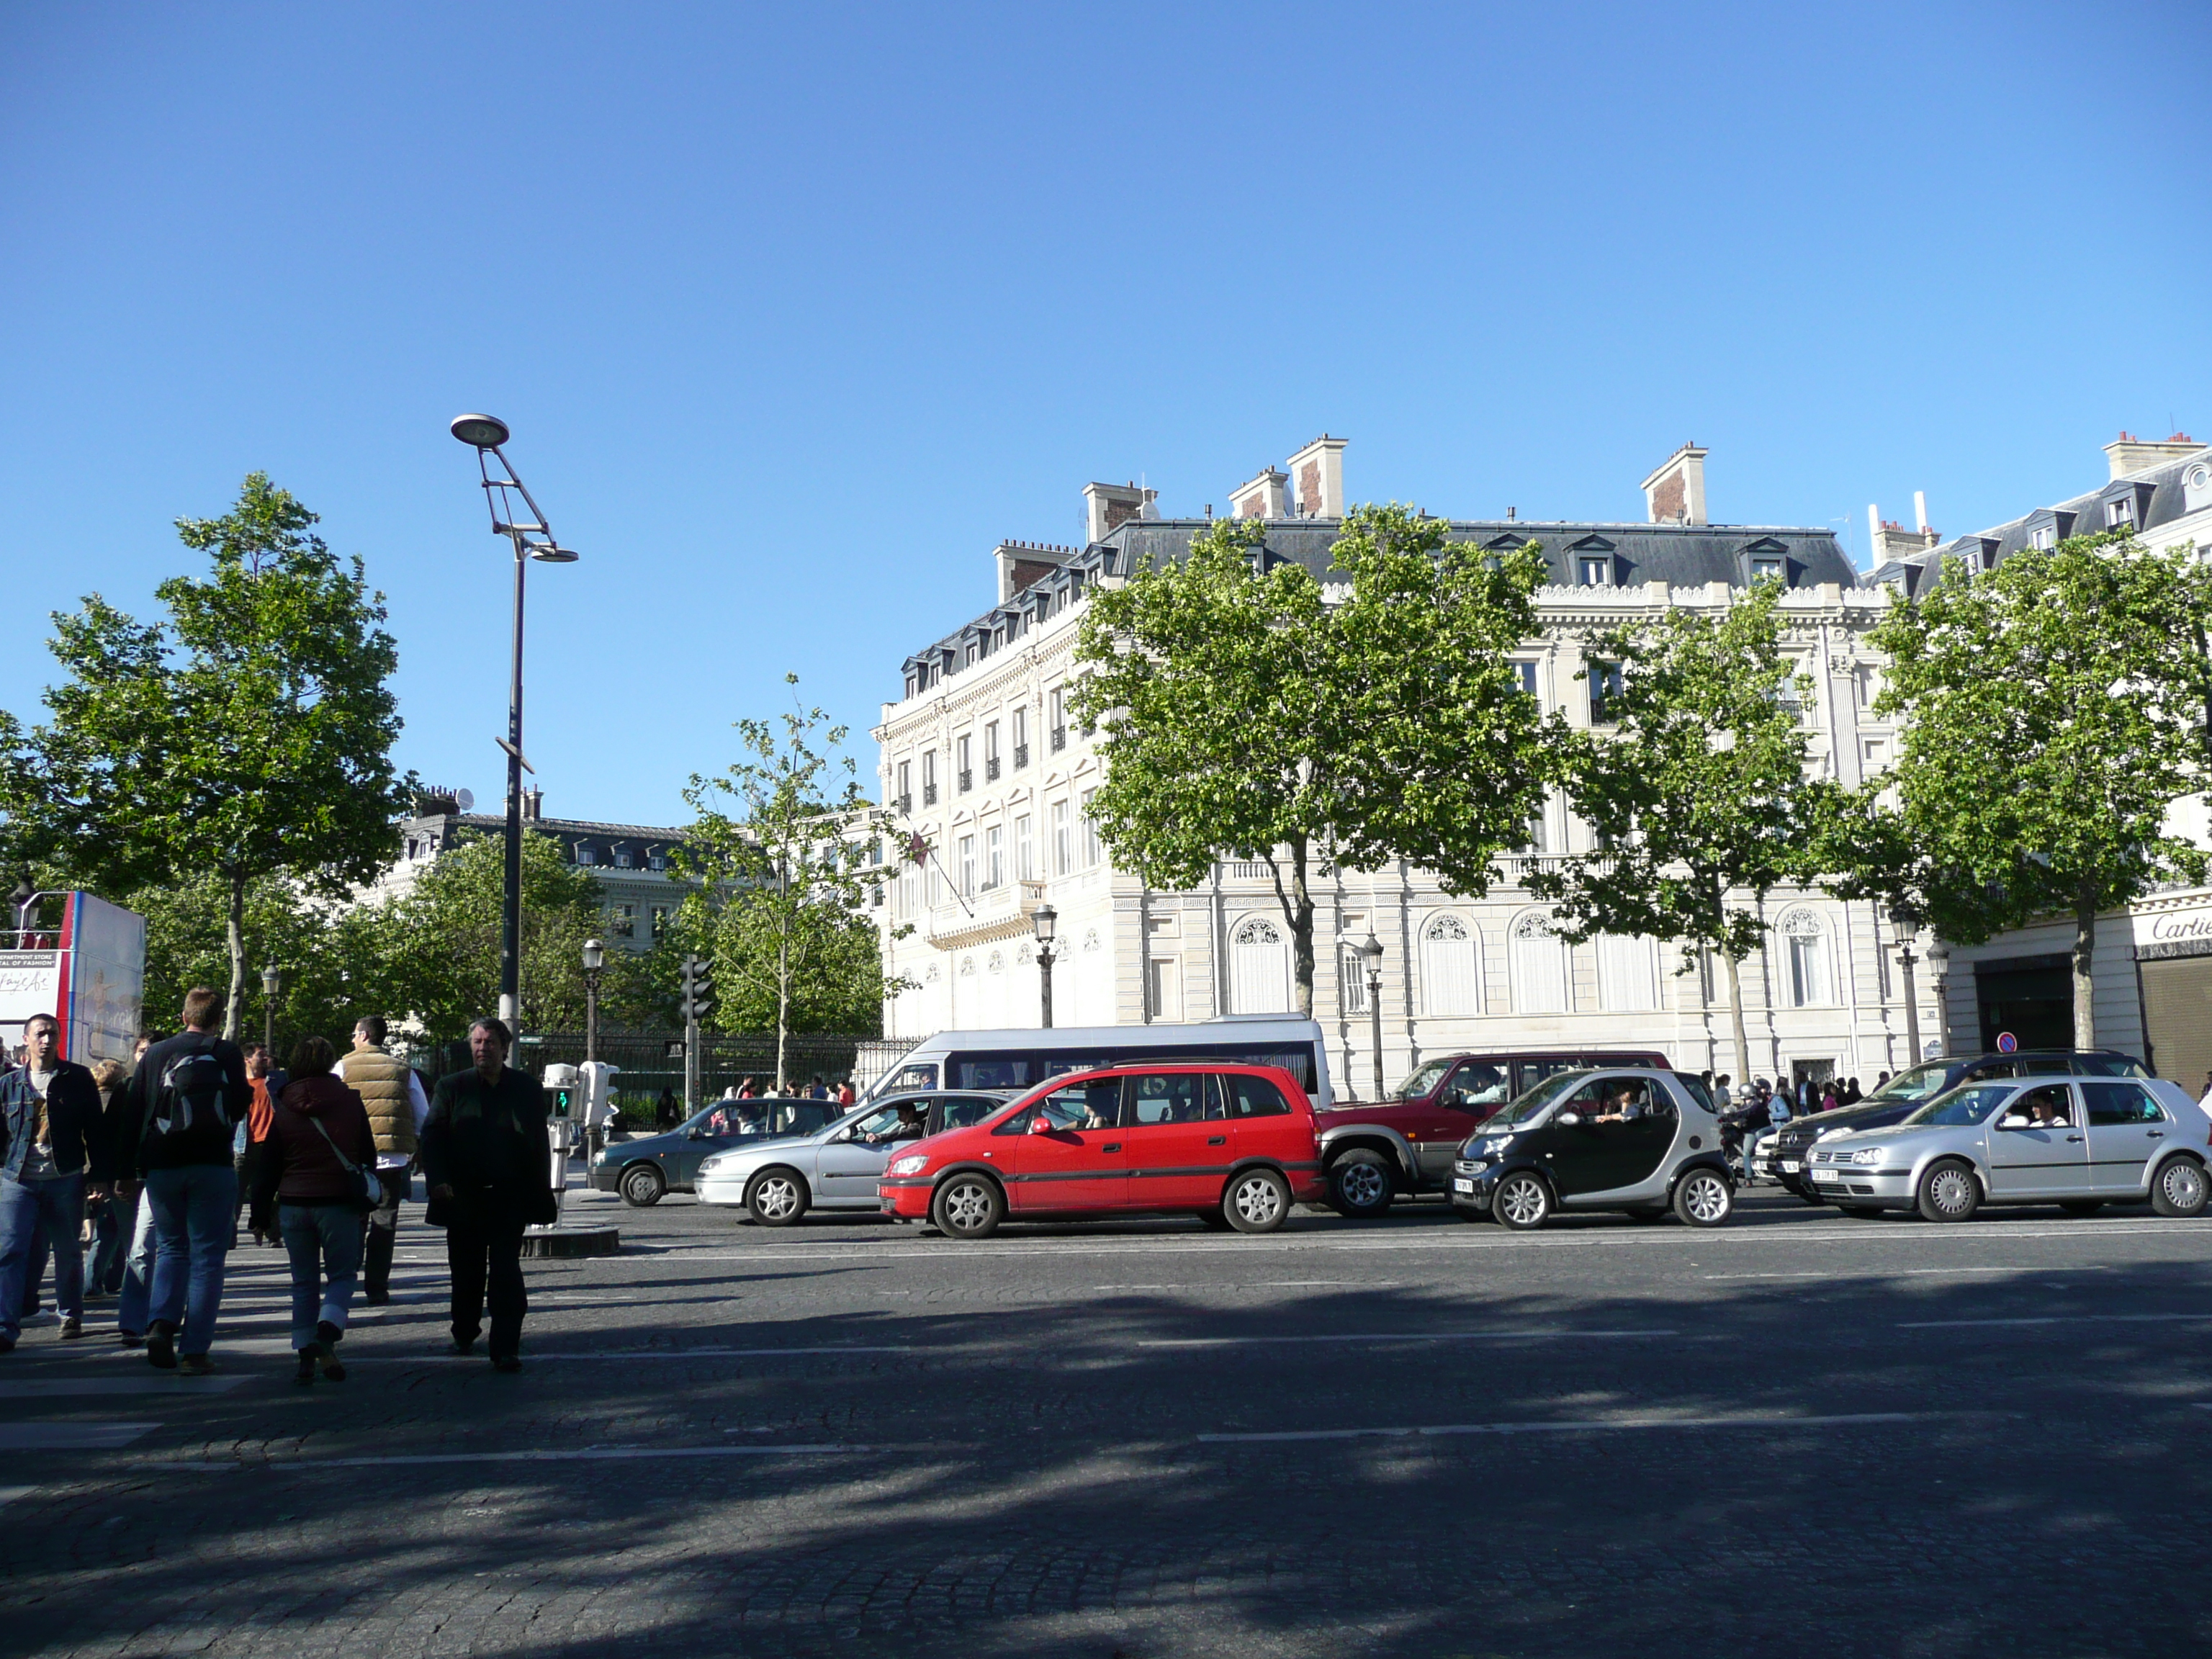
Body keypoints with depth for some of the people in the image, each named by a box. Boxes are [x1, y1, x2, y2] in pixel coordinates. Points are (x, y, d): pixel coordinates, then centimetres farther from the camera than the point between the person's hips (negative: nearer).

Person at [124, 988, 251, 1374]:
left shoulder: (155, 1055, 6)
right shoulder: (228, 1054, 0)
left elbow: (134, 1114, 7)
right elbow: (240, 1108, 1)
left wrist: (131, 1170, 12)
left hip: (161, 1167, 2)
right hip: (212, 1166, -2)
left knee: (171, 1248, 19)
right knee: (206, 1258, 2)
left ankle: (161, 1323, -3)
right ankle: (194, 1351, -2)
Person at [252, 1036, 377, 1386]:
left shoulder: (282, 1110, 2)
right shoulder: (350, 1101, 0)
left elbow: (267, 1166, 4)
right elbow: (368, 1154, 6)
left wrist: (261, 1213, 11)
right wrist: (364, 1200, 18)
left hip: (293, 1204, 2)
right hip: (339, 1204, -2)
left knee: (304, 1282, 12)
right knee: (343, 1275, 8)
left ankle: (306, 1353, 6)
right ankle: (328, 1331, -18)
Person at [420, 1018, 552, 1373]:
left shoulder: (527, 1088, 6)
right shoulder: (451, 1087, 5)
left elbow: (539, 1144, 8)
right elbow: (431, 1137, 1)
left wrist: (539, 1194, 4)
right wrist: (438, 1181, -14)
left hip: (509, 1198, -1)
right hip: (464, 1198, 1)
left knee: (506, 1272, -7)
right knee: (466, 1272, 13)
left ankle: (506, 1348, -3)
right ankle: (464, 1335, 35)